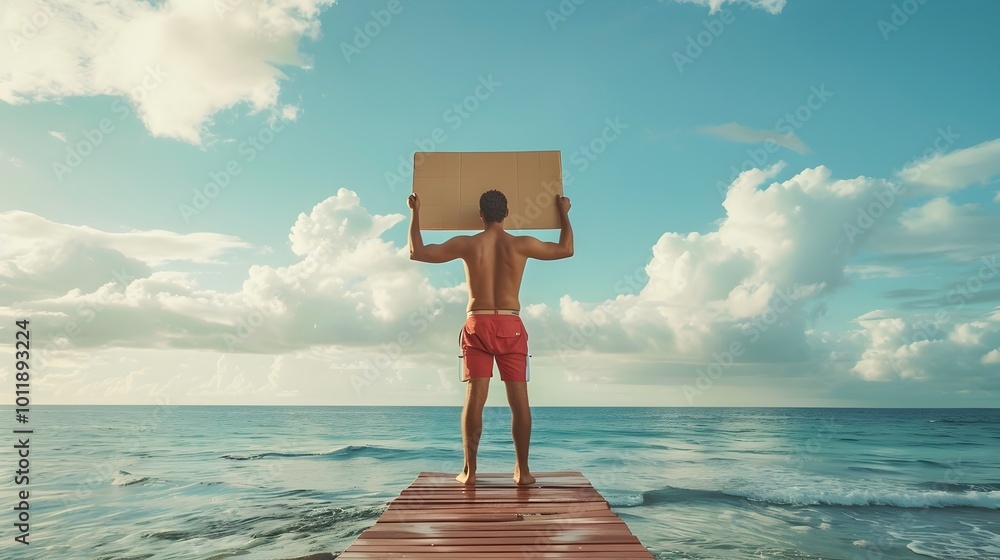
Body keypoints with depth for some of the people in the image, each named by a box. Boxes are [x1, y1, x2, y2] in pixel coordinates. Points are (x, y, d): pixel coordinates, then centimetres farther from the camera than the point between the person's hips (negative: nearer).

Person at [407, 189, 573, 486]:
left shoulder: (466, 244, -1)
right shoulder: (521, 244, 0)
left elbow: (416, 252, 5)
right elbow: (566, 249, 13)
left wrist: (416, 213, 17)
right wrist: (564, 213, 26)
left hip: (478, 325, 0)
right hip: (510, 326, 0)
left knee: (474, 399, 1)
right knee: (519, 400, 4)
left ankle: (469, 470, 3)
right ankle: (522, 470, 8)